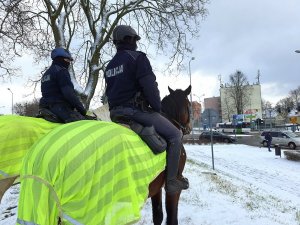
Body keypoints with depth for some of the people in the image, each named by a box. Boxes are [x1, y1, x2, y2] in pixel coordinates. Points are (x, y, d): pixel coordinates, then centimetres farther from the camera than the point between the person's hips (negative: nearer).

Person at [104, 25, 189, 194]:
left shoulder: (110, 65, 20)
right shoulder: (137, 57, -6)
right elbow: (149, 85, -16)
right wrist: (157, 107, -5)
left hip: (115, 113, 9)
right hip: (136, 109, -9)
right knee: (175, 134, -2)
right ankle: (171, 181, -3)